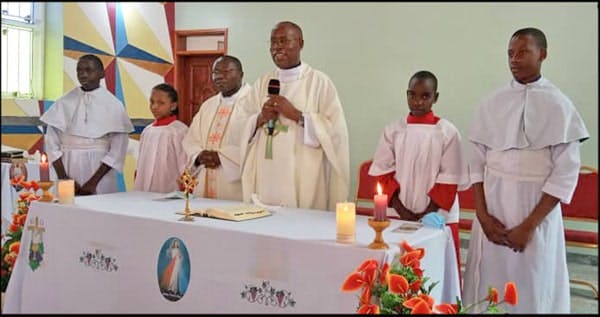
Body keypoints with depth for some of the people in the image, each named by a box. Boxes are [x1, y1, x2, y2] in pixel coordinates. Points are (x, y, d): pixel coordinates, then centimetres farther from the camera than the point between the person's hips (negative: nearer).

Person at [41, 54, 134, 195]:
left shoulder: (113, 105, -3)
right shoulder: (64, 102, 4)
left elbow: (117, 150, -6)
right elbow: (52, 142, 3)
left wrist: (93, 182, -11)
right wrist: (63, 178, -6)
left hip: (99, 170, -2)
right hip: (69, 167, 2)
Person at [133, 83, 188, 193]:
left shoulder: (179, 130, -10)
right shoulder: (147, 130, 11)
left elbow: (184, 166, -11)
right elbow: (141, 162, 16)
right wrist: (137, 187, 16)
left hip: (169, 192, -6)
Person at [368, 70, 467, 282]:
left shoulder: (447, 132, -5)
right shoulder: (393, 130, 3)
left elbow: (449, 180, -5)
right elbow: (384, 173, 2)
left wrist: (428, 213, -9)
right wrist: (402, 211, -6)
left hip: (438, 217, -2)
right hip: (401, 216, 2)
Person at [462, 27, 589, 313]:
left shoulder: (558, 105, -5)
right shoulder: (491, 104, 4)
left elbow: (566, 172, -8)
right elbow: (477, 163, 5)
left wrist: (529, 225, -12)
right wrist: (483, 215, -5)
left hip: (537, 209, -2)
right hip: (492, 208, 3)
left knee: (532, 289, 5)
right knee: (487, 286, 7)